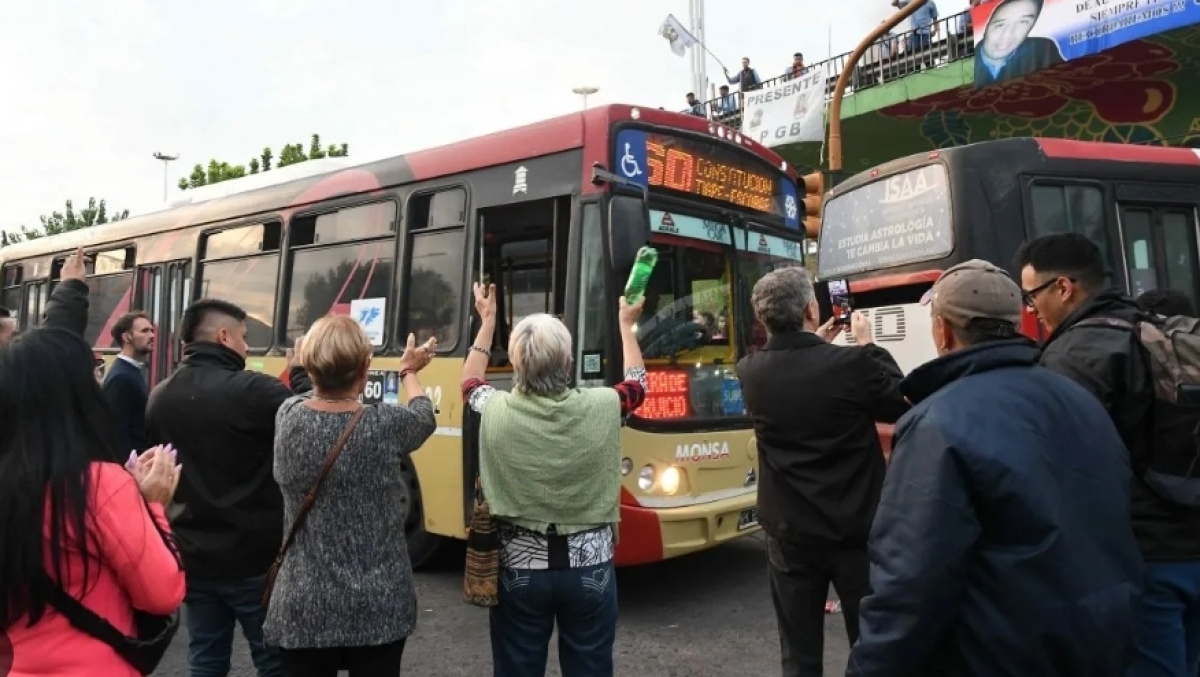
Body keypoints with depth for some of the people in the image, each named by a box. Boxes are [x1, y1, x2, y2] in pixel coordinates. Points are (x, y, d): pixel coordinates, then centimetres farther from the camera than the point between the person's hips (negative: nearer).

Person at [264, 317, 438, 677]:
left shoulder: (288, 416, -9)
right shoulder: (385, 425, -15)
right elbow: (424, 418, 8)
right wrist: (409, 371, 26)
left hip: (304, 608, 2)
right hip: (378, 607, -2)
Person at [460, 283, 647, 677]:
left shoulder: (497, 412, -15)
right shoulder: (600, 408, -16)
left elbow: (469, 384, 10)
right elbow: (637, 383, 9)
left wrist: (487, 321, 19)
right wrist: (626, 325, 23)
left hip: (519, 570, 0)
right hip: (590, 569, 0)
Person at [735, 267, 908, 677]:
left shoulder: (750, 372, -8)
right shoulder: (852, 363, -20)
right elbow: (902, 406, -2)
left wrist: (817, 345, 16)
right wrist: (868, 346, 5)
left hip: (789, 534, 3)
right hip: (855, 531, -2)